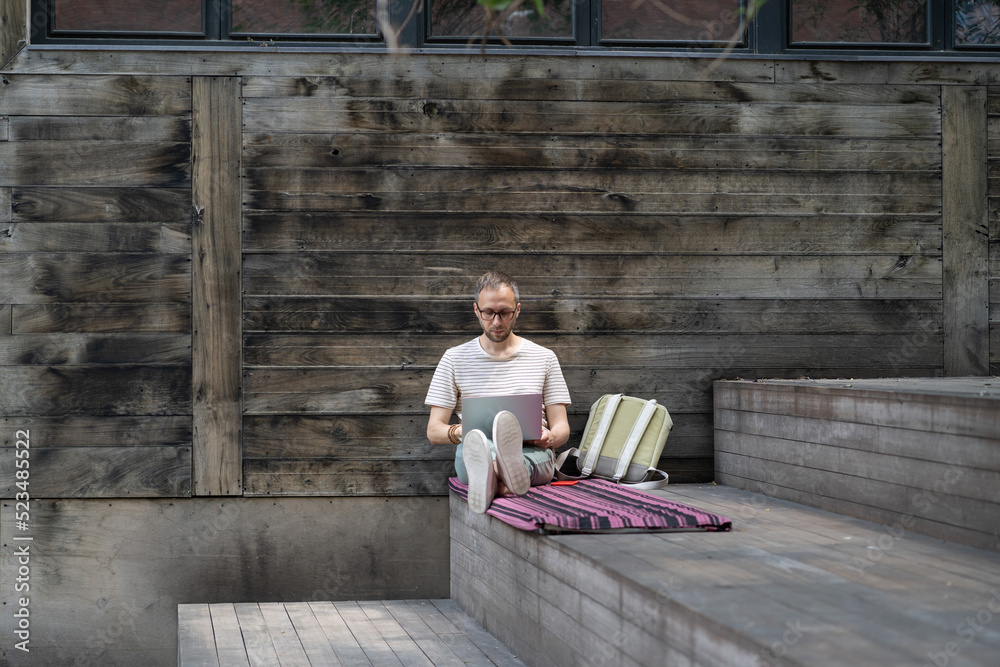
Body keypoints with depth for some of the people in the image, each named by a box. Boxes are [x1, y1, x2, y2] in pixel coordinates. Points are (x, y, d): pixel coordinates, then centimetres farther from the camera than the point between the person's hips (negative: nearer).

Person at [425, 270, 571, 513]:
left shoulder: (544, 358, 18)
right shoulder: (455, 359, 15)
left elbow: (561, 427, 15)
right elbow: (433, 430, 11)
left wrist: (550, 437, -12)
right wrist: (459, 432, -14)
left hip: (533, 453, 0)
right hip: (473, 454, 0)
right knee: (474, 440, -39)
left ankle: (491, 478, -74)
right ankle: (507, 477, -74)